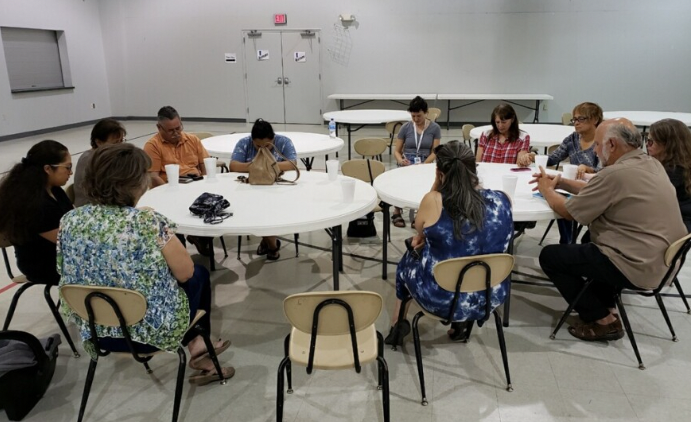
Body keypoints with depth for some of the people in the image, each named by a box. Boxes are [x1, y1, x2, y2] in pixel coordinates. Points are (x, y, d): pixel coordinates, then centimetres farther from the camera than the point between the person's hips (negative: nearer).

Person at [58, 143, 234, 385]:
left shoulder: (69, 220, -7)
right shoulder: (148, 222, -25)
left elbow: (72, 276, 8)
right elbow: (185, 273, -13)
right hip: (152, 331, -6)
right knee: (200, 274, 23)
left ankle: (196, 345, 37)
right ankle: (197, 345, 32)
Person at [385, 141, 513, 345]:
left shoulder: (433, 202, -22)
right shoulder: (502, 200, -12)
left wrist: (436, 183, -6)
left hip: (441, 300, -3)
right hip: (491, 297, 3)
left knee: (409, 258, 29)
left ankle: (398, 321, 46)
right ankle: (461, 323, 42)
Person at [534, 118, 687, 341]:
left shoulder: (615, 174, -23)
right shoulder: (652, 164, 7)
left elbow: (568, 211, -10)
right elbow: (596, 191, 18)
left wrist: (547, 190, 8)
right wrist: (560, 182, 12)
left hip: (638, 268, -10)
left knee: (549, 256, 2)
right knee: (591, 241, 33)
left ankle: (604, 320, 7)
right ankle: (605, 305, 30)